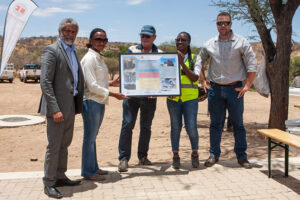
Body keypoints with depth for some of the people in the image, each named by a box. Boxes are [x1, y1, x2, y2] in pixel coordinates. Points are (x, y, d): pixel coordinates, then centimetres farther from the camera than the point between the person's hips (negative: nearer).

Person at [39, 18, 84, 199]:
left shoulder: (73, 52, 16)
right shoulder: (51, 50, -9)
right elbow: (45, 82, -16)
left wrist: (79, 103, 11)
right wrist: (55, 109, -22)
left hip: (71, 107, 8)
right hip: (57, 106, -8)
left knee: (64, 144, 16)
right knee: (54, 145, -1)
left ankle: (60, 177, 29)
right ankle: (49, 183, 11)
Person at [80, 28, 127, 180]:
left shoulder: (99, 58, 16)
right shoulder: (89, 58, -13)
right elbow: (92, 85, -18)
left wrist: (111, 83, 10)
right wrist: (112, 94, -16)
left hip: (100, 102, 9)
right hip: (91, 102, -9)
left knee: (93, 136, 16)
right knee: (90, 137, -1)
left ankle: (93, 168, 26)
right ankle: (87, 172, 10)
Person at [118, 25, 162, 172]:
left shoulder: (160, 54, 7)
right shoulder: (132, 50, 6)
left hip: (150, 95, 1)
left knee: (146, 127, 10)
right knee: (127, 125, -6)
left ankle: (143, 156, 24)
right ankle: (124, 158, 1)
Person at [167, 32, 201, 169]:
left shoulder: (195, 59, 6)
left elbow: (195, 77, -7)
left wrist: (182, 63, -15)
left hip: (190, 98, -1)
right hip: (173, 98, 1)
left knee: (191, 127, -6)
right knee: (175, 127, 5)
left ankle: (195, 154, 17)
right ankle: (175, 156, 18)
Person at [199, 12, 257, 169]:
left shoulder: (241, 42, -1)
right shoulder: (210, 44, 6)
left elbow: (252, 65, -1)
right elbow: (199, 63, 19)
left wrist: (247, 86, -7)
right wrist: (203, 82, 10)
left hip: (235, 89, -2)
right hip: (215, 89, 2)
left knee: (238, 124, 4)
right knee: (215, 124, 7)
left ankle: (241, 156, 15)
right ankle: (214, 154, 17)